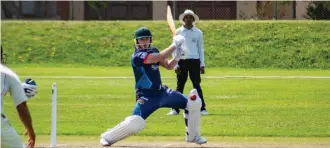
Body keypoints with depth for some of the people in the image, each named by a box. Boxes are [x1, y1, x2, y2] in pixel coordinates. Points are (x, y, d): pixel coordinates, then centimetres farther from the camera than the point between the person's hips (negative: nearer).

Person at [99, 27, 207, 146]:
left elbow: (169, 66, 13)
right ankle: (107, 137, -1)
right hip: (147, 96, -8)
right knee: (134, 124, -26)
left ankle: (192, 136, 21)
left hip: (162, 92, 8)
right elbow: (160, 57, -30)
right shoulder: (137, 56, -20)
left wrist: (177, 56, -6)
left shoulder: (153, 51, 8)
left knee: (194, 103, 5)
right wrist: (175, 44, -20)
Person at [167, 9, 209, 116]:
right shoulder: (178, 32, 5)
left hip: (194, 61, 0)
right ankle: (175, 109, 5)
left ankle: (202, 108, -1)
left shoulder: (198, 33, 6)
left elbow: (201, 49, 10)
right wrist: (175, 64, -2)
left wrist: (202, 64, 5)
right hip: (182, 61, 0)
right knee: (179, 85, 2)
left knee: (197, 85, -1)